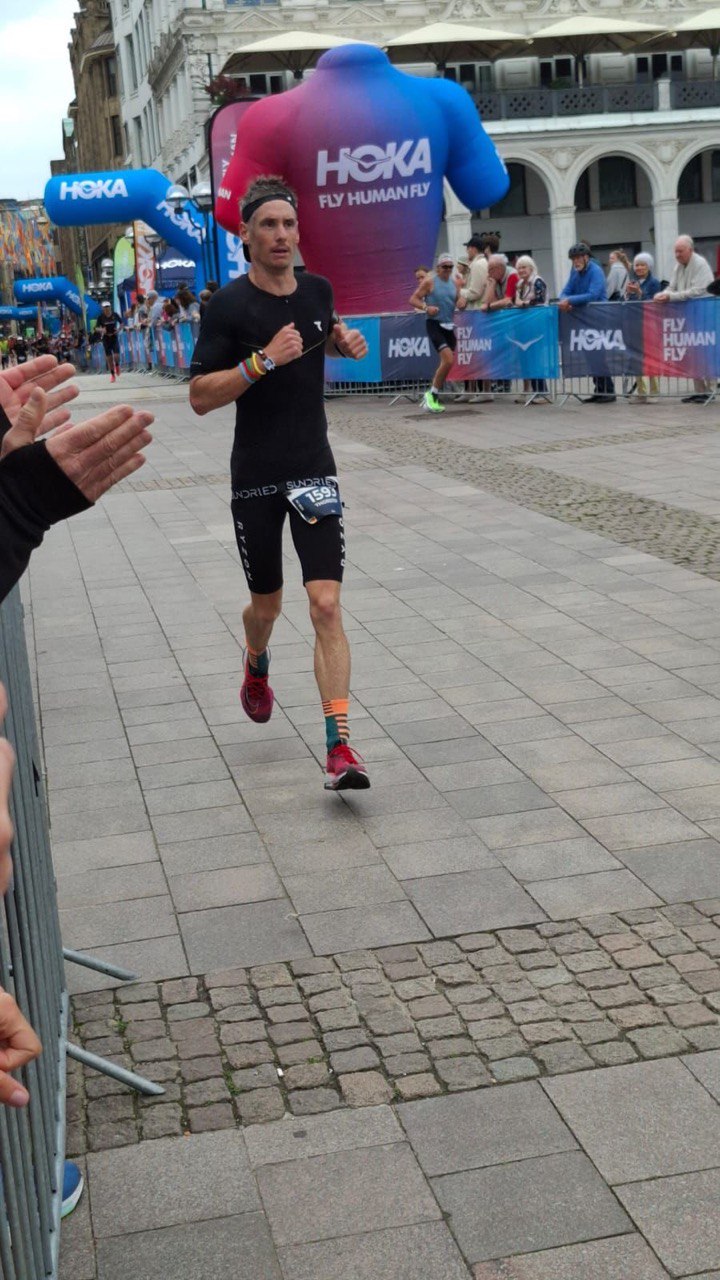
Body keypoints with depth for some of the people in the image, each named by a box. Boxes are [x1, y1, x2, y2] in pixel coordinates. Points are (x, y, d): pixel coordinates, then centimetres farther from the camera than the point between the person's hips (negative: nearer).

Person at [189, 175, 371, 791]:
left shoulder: (317, 290, 5)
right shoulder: (229, 305, -9)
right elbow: (200, 397, -12)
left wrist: (346, 343, 5)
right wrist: (265, 360, -23)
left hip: (315, 472, 2)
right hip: (255, 479, -2)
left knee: (327, 605, -11)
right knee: (267, 604, 13)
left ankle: (340, 747, -11)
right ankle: (257, 668, 50)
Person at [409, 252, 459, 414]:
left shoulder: (453, 283, 13)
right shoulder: (429, 281, -4)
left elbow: (458, 303, 21)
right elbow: (413, 299, -5)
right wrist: (426, 307, -22)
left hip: (449, 325, 7)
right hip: (434, 324, -7)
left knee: (445, 363, 8)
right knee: (448, 360, -20)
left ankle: (432, 397, 20)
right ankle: (432, 394, -7)